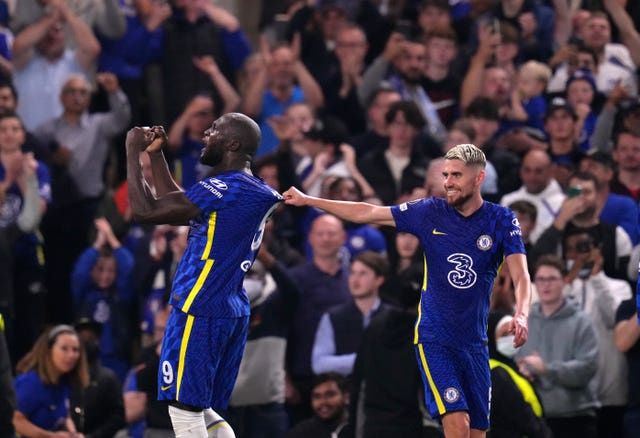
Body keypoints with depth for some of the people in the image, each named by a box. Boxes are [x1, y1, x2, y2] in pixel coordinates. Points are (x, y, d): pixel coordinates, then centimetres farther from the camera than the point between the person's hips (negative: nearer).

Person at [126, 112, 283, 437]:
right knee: (201, 411, 15)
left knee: (185, 411, -5)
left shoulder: (224, 189, -16)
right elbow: (175, 206, 26)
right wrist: (155, 155, 24)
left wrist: (132, 153, -7)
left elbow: (143, 211, -18)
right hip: (232, 311, 9)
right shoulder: (253, 193, 14)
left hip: (199, 312, -9)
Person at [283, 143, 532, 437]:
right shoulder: (430, 212, -2)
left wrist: (521, 315, -32)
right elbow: (367, 213, 6)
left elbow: (520, 275, -12)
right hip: (434, 340, -2)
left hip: (475, 343, 2)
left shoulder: (501, 220, -3)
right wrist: (307, 200, 8)